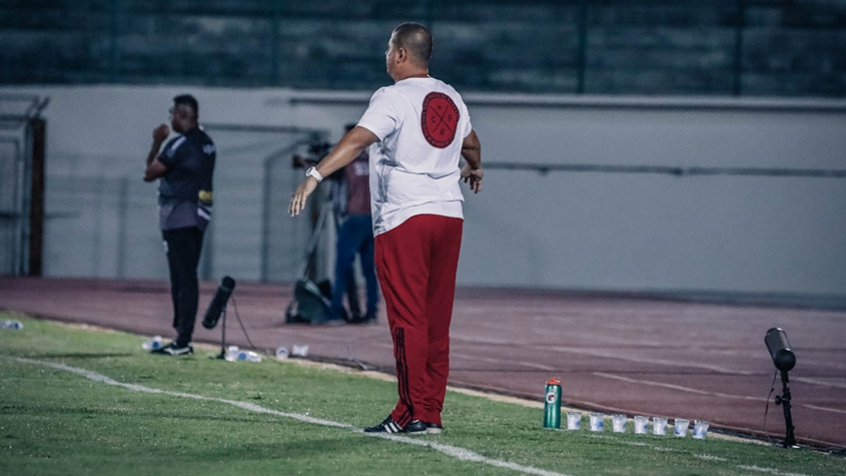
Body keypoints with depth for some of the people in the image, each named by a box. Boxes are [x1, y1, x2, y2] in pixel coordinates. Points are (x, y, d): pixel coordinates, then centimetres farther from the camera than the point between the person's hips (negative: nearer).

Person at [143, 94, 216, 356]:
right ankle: (183, 338, 15)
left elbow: (149, 173, -9)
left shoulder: (180, 144, -15)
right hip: (199, 214, 9)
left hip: (179, 216, -9)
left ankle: (182, 341, -12)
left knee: (182, 278, -10)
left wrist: (156, 143, 2)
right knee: (187, 277, 12)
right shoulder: (207, 143, 12)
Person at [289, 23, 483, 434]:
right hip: (449, 214, 7)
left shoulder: (393, 98, -8)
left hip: (404, 219, -7)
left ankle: (413, 413, -8)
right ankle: (431, 413, 10)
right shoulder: (450, 98, 13)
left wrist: (315, 176, -31)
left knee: (407, 320, -6)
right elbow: (470, 144, 32)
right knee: (436, 322, 9)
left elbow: (358, 139, -23)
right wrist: (474, 169, 54)